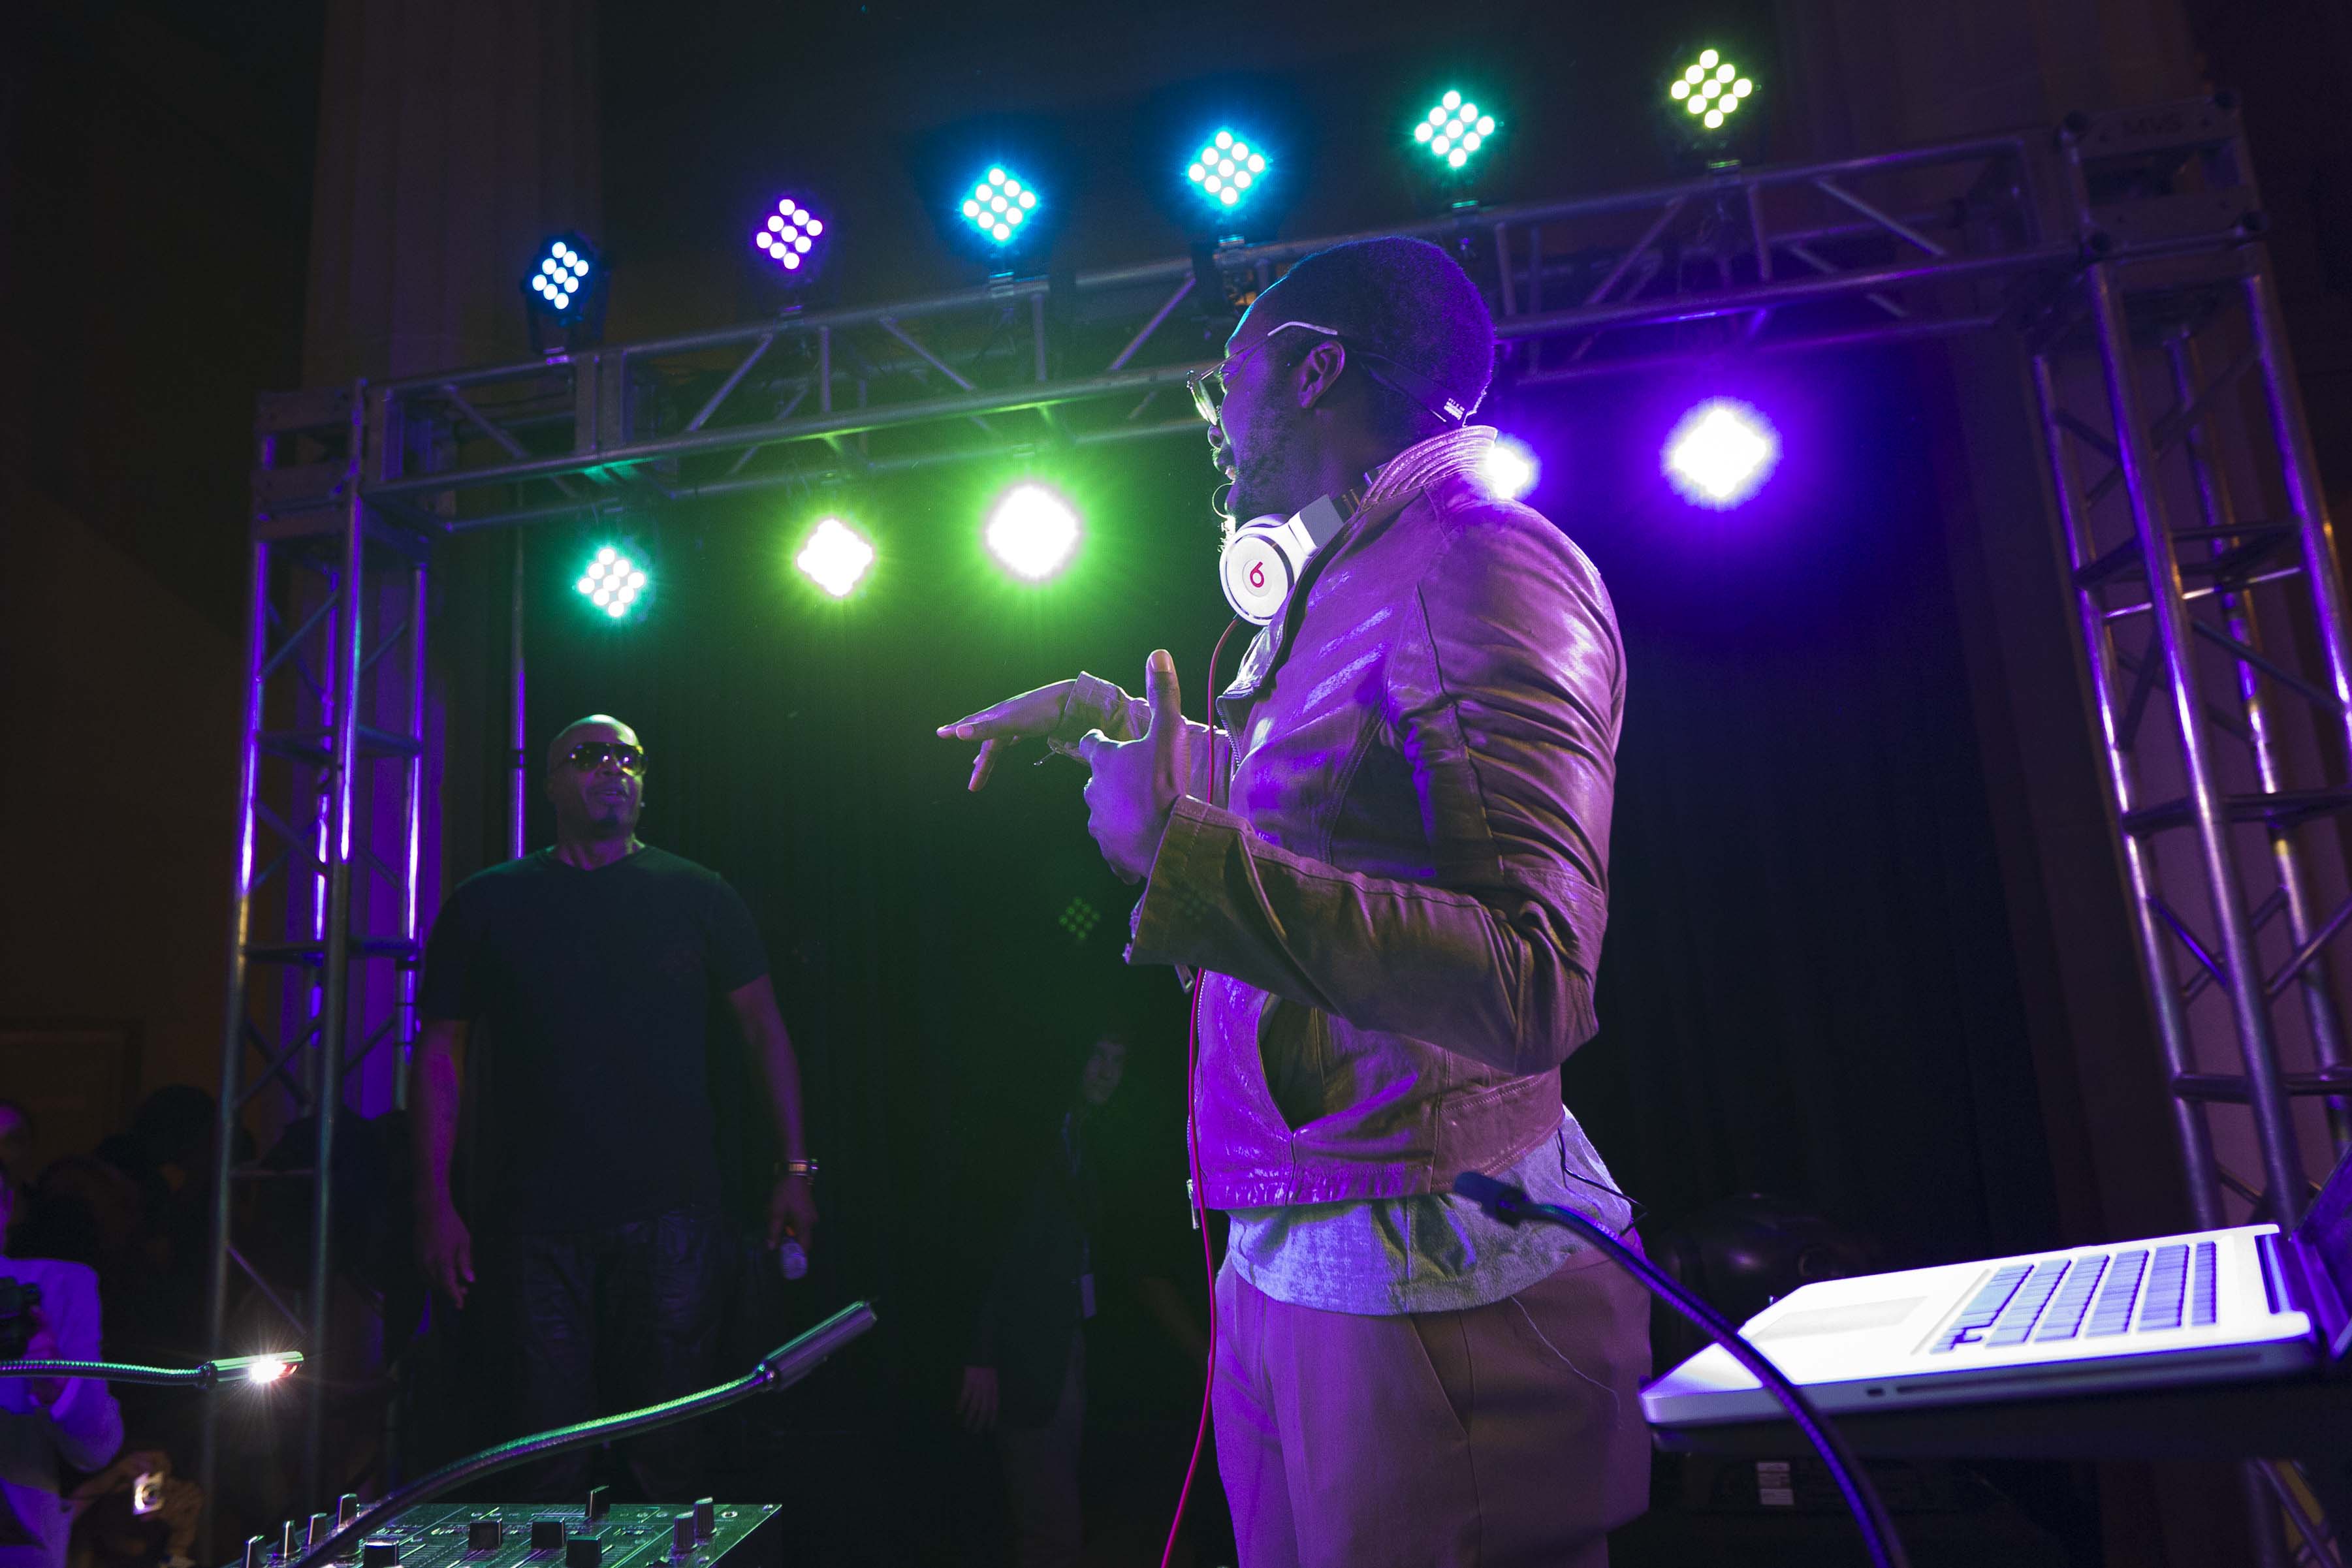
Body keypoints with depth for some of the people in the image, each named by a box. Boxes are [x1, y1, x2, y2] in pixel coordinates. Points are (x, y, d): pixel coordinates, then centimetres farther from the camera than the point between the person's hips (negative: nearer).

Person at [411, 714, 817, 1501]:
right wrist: (436, 1203, 1)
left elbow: (765, 1030, 8)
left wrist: (795, 1169, 2)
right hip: (532, 1223, 0)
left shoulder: (698, 897, 6)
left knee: (669, 1448, 5)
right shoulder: (488, 904, 7)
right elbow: (440, 1052, 7)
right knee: (550, 1456, 5)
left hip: (670, 1214, 0)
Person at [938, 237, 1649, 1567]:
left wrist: (1181, 850, -25)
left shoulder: (1481, 563, -16)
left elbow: (1533, 991, -28)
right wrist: (1100, 711, 39)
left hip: (1436, 1273, -9)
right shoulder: (1345, 590, 13)